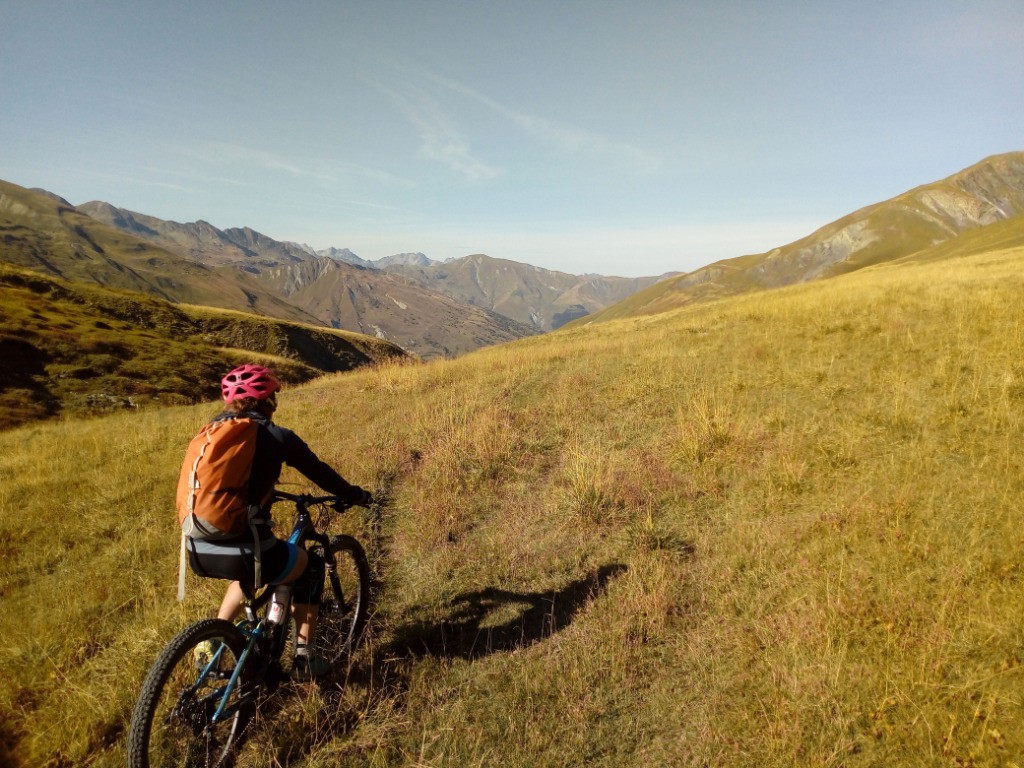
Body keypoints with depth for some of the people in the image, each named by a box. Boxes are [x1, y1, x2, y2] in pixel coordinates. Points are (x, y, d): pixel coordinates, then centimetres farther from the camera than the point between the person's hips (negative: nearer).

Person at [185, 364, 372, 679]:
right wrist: (356, 496, 25)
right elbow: (321, 473, 8)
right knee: (312, 566, 23)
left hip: (199, 553, 6)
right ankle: (304, 658, 24)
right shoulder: (277, 437, -3)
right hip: (244, 553, -6)